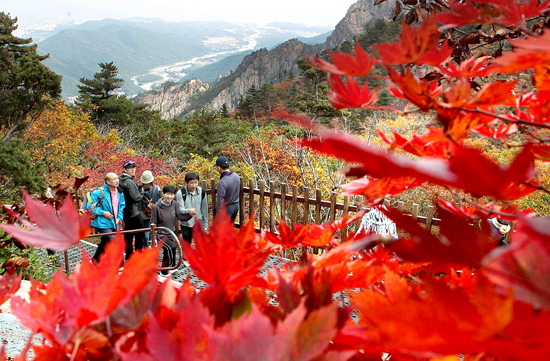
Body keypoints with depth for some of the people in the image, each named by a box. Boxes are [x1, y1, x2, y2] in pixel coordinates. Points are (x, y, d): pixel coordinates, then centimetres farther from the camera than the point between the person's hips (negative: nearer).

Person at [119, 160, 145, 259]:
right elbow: (136, 197, -23)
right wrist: (142, 192, -4)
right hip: (134, 212, -9)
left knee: (128, 236, 14)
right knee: (139, 235, 0)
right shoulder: (129, 182, -19)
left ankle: (129, 256, 21)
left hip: (126, 213, 9)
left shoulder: (121, 181, 11)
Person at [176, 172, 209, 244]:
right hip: (186, 224, -1)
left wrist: (206, 223, 9)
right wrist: (188, 211, -39)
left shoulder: (202, 192, -2)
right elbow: (180, 209, -16)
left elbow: (205, 208, 6)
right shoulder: (181, 193, -11)